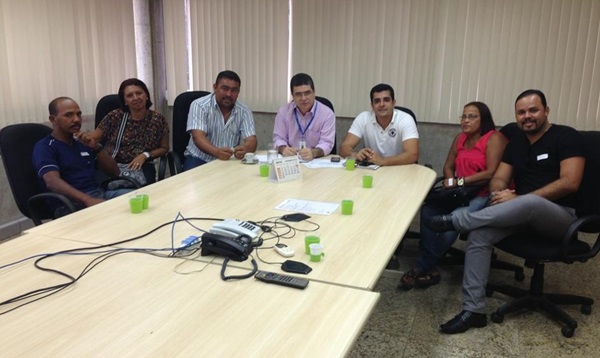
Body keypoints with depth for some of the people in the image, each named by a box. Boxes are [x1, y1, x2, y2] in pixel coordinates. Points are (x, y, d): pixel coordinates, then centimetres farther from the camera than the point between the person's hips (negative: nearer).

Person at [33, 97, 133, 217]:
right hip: (70, 204, -7)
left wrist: (96, 147, 1)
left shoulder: (83, 142, 20)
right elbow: (53, 182, -19)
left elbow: (114, 172, 17)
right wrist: (88, 200, -34)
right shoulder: (44, 147, 1)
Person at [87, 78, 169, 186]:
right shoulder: (115, 117, 2)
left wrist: (145, 155, -7)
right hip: (111, 165, 0)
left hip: (140, 167, 0)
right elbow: (92, 138, 8)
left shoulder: (158, 120, 3)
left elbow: (164, 148, 11)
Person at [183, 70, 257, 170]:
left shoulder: (244, 112, 1)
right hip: (200, 159, -3)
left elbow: (252, 142, -9)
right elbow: (198, 138, -20)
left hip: (229, 161, 3)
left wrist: (244, 149, -35)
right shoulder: (199, 105, -8)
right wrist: (217, 152, -41)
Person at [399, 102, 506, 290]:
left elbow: (492, 173, -19)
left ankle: (422, 267, -18)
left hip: (485, 195, -7)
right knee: (428, 209, -19)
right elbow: (448, 167, 17)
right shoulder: (460, 138, 13)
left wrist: (460, 182, -17)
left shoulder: (494, 139, -9)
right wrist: (451, 181, -5)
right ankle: (429, 268, -21)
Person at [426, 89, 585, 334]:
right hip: (524, 212, 5)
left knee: (530, 203, -41)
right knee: (479, 233, -23)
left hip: (560, 215, -5)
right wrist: (499, 195, -17)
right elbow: (498, 179, 10)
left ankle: (454, 221, -29)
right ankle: (473, 310, -22)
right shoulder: (516, 142, 13)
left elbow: (570, 183, -17)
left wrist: (518, 199, -22)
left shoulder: (566, 137, -6)